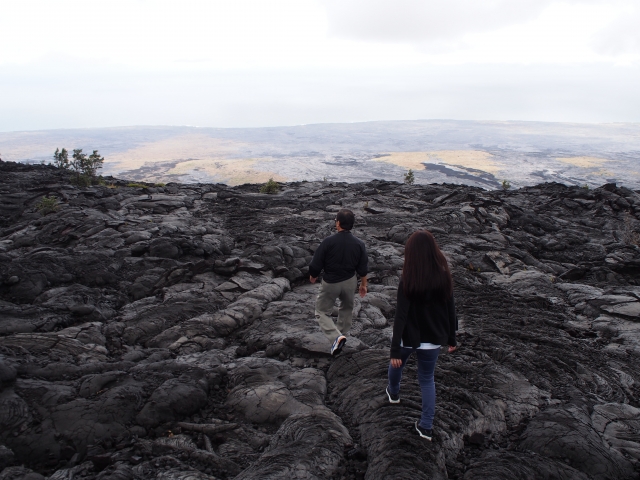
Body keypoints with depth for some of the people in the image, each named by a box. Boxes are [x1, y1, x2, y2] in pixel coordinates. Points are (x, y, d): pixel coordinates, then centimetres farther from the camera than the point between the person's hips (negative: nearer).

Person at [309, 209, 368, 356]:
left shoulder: (328, 242, -21)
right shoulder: (359, 244, -11)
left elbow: (316, 265, -15)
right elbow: (362, 269, -1)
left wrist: (312, 276, 6)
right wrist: (363, 284, 15)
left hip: (330, 283, -3)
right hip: (350, 282, 4)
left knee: (322, 312, 12)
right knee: (347, 308, 29)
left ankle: (336, 336, -9)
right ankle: (341, 333, 45)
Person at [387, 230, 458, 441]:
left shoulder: (408, 281, -22)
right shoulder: (444, 277, -10)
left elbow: (401, 316, -21)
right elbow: (450, 310, 0)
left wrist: (395, 350, -17)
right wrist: (451, 338, 13)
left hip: (409, 337, -3)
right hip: (433, 338, 3)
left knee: (396, 363, 29)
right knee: (427, 379, 20)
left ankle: (393, 392, 55)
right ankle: (426, 426, 23)